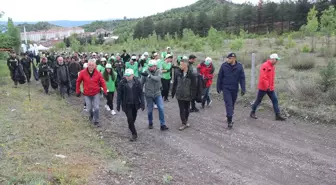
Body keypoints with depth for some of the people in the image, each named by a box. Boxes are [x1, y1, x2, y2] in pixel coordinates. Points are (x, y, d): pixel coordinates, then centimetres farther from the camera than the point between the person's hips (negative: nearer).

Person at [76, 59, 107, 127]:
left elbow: (102, 82, -4)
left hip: (96, 93, 0)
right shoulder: (83, 72, -12)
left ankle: (96, 121, 14)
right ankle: (91, 115, 44)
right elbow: (78, 82, -1)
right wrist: (78, 91, 4)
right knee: (89, 108, 9)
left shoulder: (98, 73, -11)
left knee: (96, 107, -4)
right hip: (87, 94, 1)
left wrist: (105, 91, -8)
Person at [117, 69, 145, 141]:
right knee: (130, 119, -7)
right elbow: (119, 94, -3)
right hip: (126, 105, -2)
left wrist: (142, 104, -6)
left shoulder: (137, 82, -7)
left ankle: (131, 127, 46)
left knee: (133, 118, 17)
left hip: (135, 104, 2)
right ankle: (134, 134, 4)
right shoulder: (122, 83, -8)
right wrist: (118, 105, -2)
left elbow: (141, 93, -3)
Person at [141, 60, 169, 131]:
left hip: (157, 94, 0)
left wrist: (149, 75, -38)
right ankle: (150, 123, 32)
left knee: (161, 108, -5)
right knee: (150, 110, 10)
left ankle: (163, 125, 6)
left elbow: (158, 78, -29)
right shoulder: (146, 72, -9)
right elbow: (141, 83, 0)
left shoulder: (158, 71, -8)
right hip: (148, 95, 0)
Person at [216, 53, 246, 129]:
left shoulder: (239, 66, -5)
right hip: (226, 88, -2)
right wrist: (218, 87, 1)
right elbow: (219, 77, -1)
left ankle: (229, 116, 35)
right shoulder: (224, 65, -8)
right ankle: (230, 121, -6)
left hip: (235, 89, 2)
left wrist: (243, 89, -6)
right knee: (228, 104, -8)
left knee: (232, 104, 15)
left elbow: (242, 78, -2)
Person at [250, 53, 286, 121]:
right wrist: (267, 87, -24)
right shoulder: (265, 66, -17)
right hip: (263, 88, -8)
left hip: (270, 88, 8)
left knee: (275, 100, 2)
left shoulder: (273, 66, 11)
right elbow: (263, 77, -24)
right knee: (258, 100, 5)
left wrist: (271, 86, 16)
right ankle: (252, 113, 22)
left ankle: (278, 115, 5)